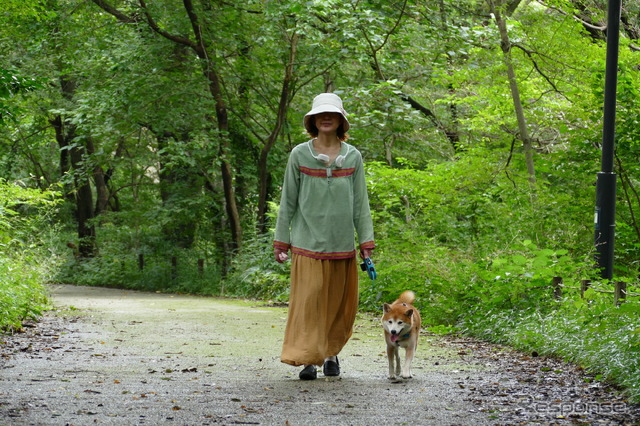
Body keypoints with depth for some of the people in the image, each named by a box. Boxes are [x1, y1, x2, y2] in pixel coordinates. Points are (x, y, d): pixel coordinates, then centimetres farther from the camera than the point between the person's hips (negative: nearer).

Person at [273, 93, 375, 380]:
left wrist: (366, 243, 3)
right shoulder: (299, 155, 3)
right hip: (308, 242, -2)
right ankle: (307, 359, -3)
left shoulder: (353, 157, 7)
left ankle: (331, 353, 21)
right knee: (308, 300, -7)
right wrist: (281, 241, 3)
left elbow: (360, 203, 8)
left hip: (342, 244, 2)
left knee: (340, 303, 5)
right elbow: (288, 201, 6)